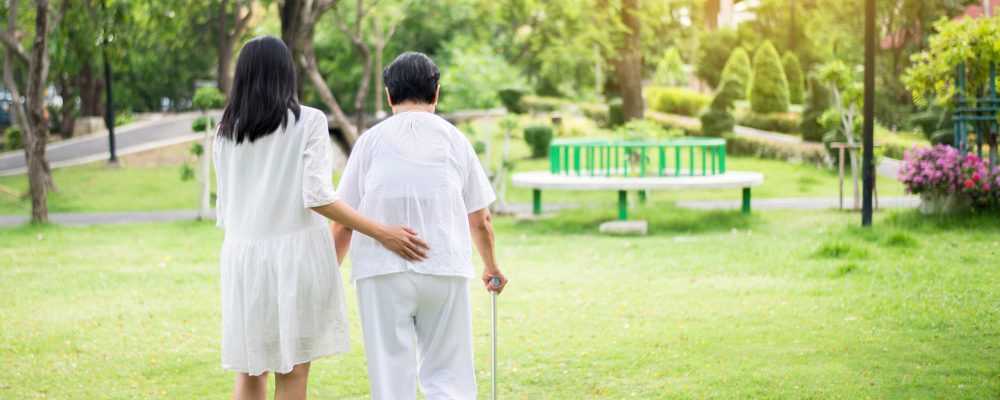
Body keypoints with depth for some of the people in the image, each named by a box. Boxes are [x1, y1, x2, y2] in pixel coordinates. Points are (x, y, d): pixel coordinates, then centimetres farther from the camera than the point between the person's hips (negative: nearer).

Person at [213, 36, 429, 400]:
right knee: (293, 370, 3)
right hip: (295, 251, -4)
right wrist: (382, 233, -13)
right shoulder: (309, 122, -4)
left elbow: (224, 206, 13)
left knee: (250, 370, 10)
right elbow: (316, 197, -14)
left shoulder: (225, 131, 9)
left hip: (244, 254, 4)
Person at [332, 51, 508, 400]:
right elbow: (480, 220, 15)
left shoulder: (372, 140, 5)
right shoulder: (454, 140, 9)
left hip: (383, 272, -1)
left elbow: (343, 221, 5)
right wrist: (492, 267, 32)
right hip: (445, 269, 1)